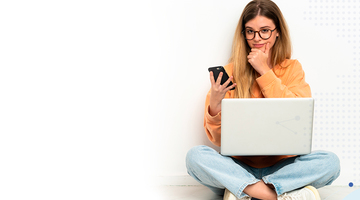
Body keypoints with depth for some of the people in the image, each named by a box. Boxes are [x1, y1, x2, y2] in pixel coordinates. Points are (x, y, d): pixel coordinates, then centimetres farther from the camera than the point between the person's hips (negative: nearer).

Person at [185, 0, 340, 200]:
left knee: (330, 161, -24)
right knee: (195, 156, -27)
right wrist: (214, 105, -21)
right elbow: (218, 139, 0)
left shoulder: (292, 69, 7)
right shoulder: (229, 72, 2)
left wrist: (264, 71, -8)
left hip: (281, 166, 1)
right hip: (238, 166, 0)